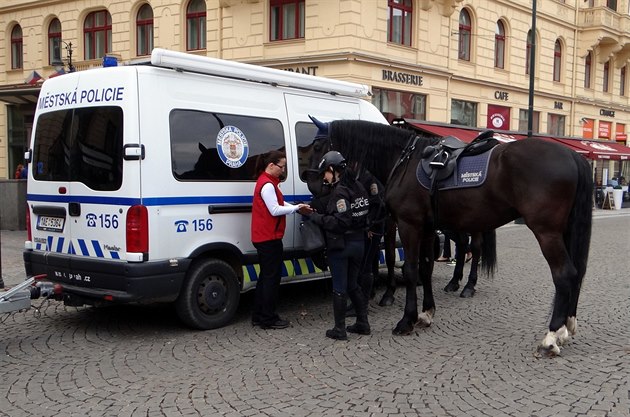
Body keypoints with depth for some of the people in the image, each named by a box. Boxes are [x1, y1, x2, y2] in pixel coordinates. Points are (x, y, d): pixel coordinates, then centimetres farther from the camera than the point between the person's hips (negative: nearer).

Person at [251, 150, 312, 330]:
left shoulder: (267, 182, 16)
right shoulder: (268, 185, -17)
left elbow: (279, 203, 15)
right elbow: (275, 210, -22)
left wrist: (298, 208, 2)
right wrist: (297, 207, -15)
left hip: (264, 237, 11)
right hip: (269, 238, -11)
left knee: (266, 276, 15)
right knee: (272, 277, -4)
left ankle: (259, 316, 22)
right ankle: (268, 319, 2)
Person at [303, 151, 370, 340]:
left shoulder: (340, 191, -19)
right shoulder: (358, 186, 8)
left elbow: (339, 222, -25)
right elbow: (362, 215, 10)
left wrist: (316, 217, -14)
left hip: (340, 245, -8)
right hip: (359, 242, 8)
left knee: (339, 287, 2)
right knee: (352, 284, 20)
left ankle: (340, 330, 10)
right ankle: (363, 323, 24)